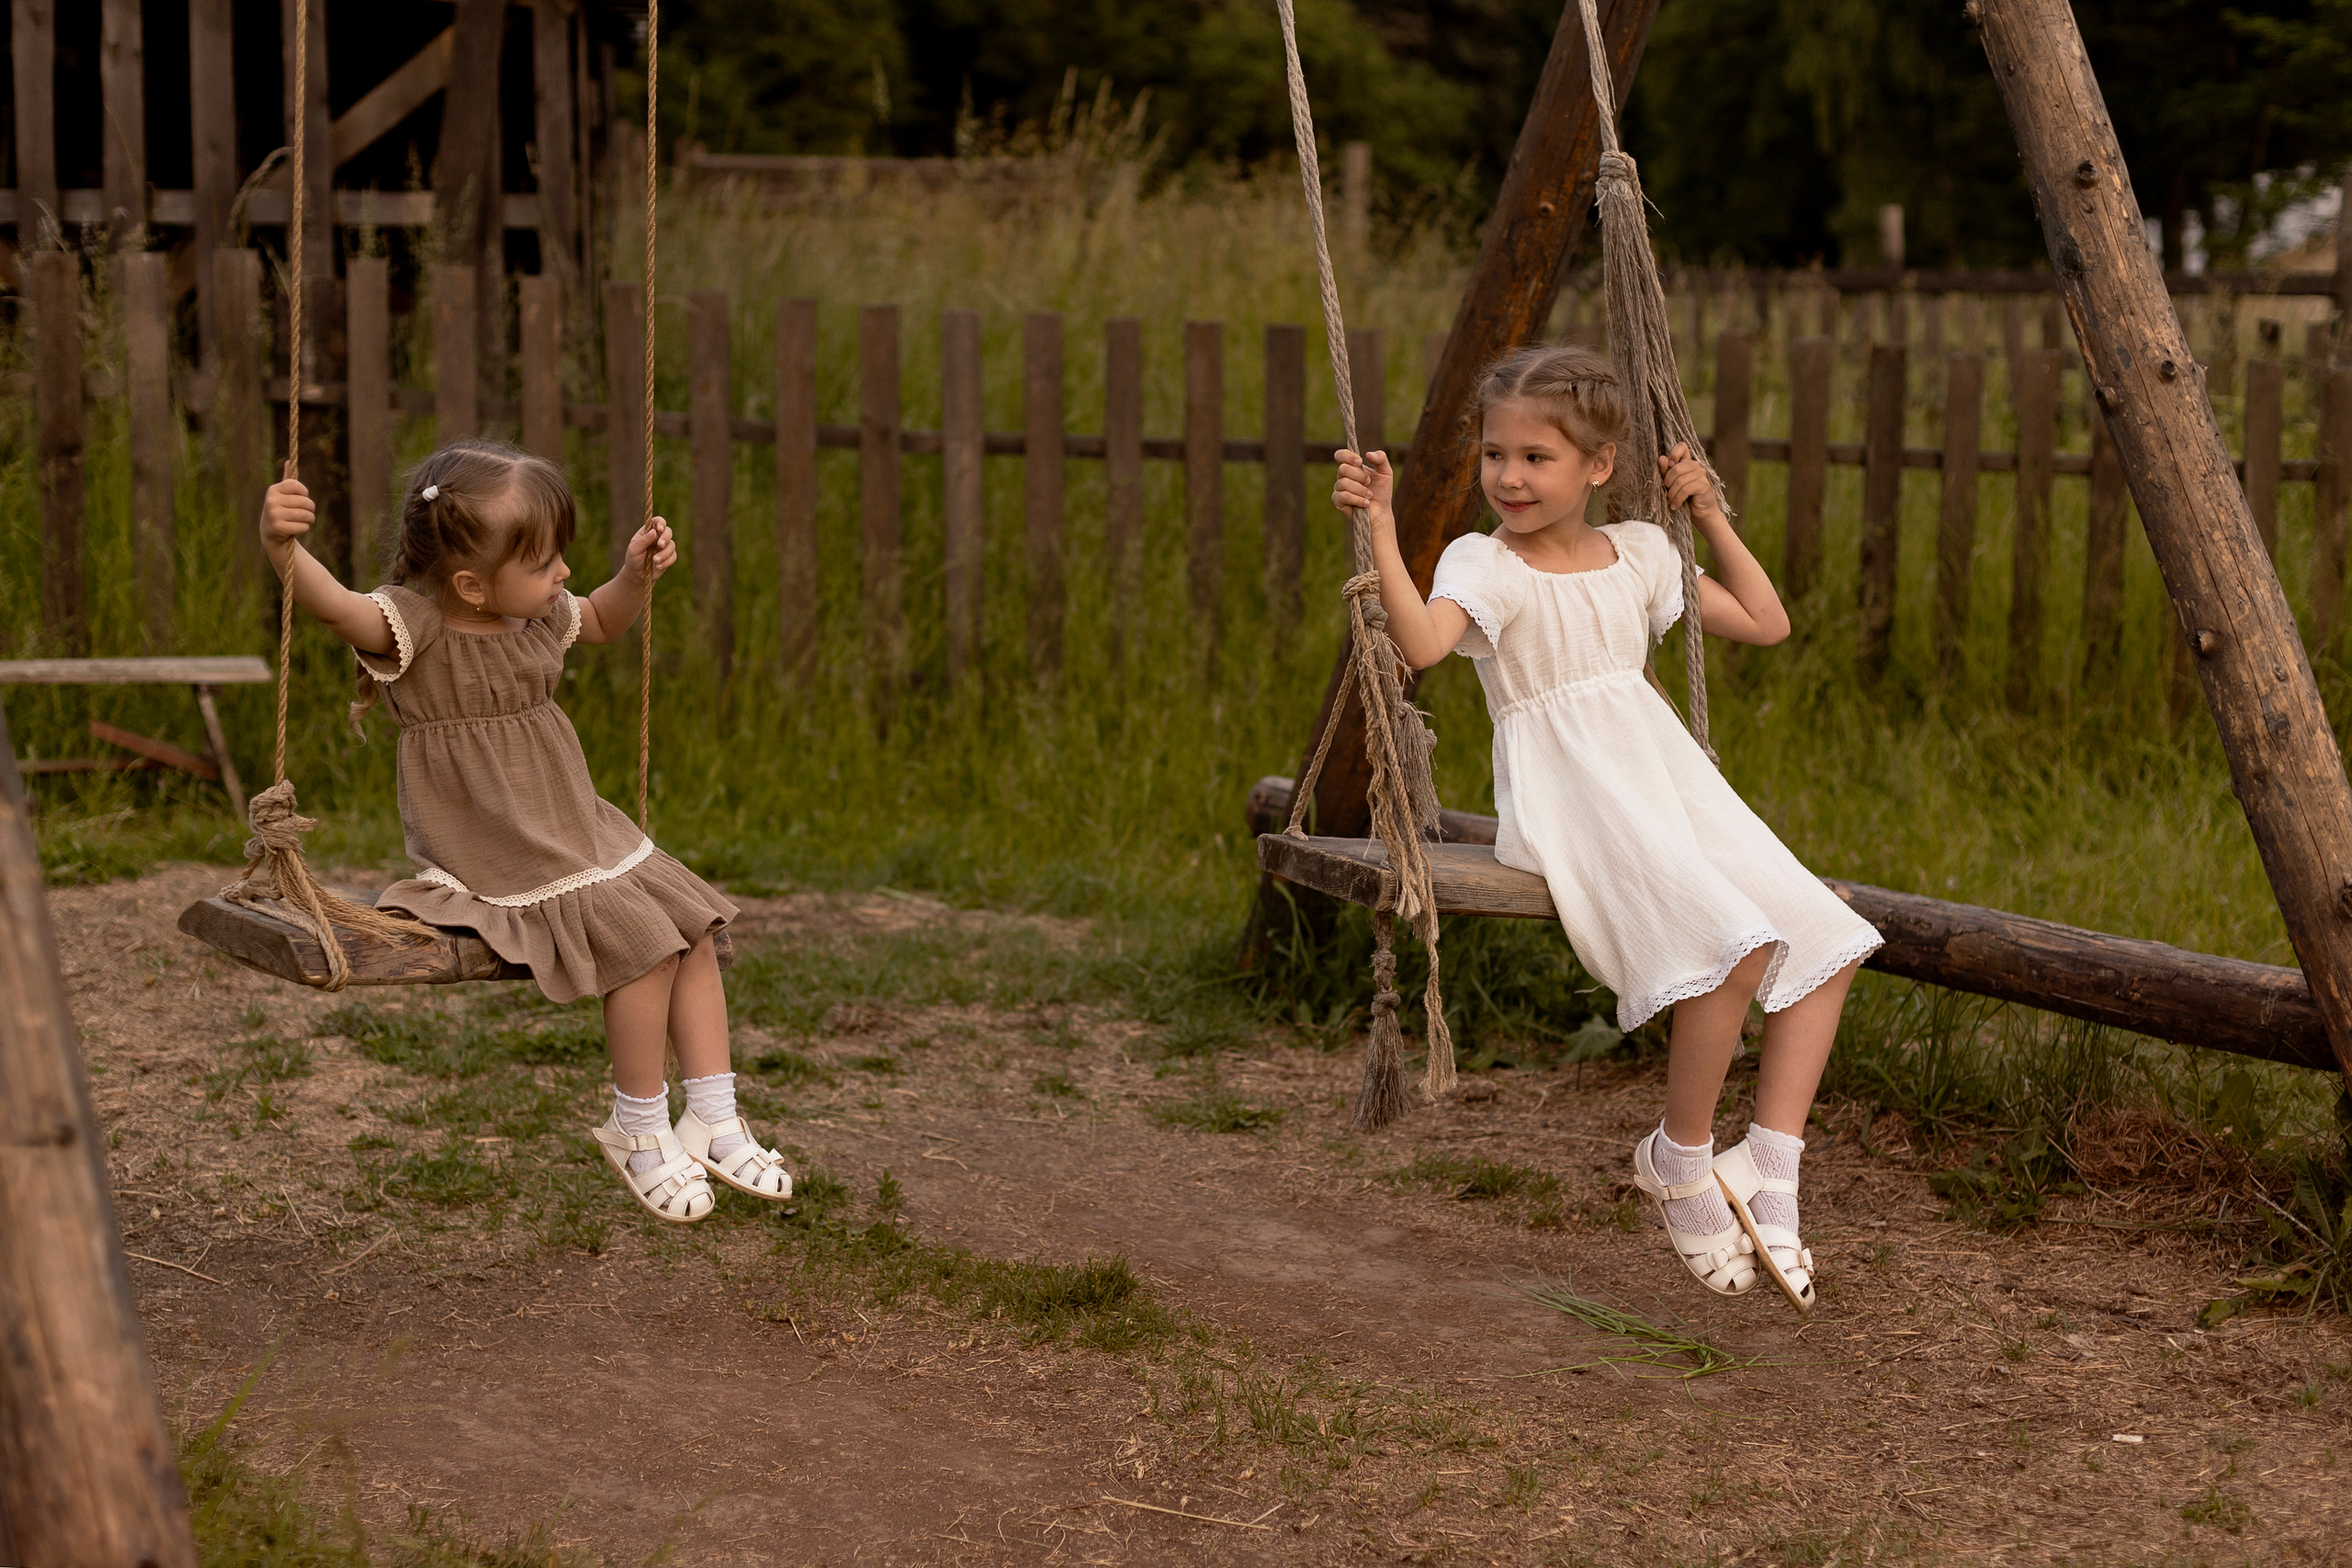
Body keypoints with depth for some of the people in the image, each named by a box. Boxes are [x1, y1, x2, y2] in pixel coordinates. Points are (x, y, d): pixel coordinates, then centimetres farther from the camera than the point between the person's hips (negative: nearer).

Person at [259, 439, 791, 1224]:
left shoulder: (540, 615, 4)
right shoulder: (413, 624, -20)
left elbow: (603, 621, 26)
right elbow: (336, 605, -41)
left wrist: (637, 575, 6)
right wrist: (281, 547, -61)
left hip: (578, 832, 8)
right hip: (489, 861, -8)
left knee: (693, 930, 3)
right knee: (640, 945, -21)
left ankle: (715, 1122, 14)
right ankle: (639, 1132, 0)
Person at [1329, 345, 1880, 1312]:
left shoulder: (1640, 556, 14)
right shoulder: (1484, 565, -4)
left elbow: (1765, 623, 21)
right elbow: (1421, 642, -27)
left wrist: (1711, 517, 16)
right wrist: (1380, 526, -34)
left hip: (1670, 788, 7)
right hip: (1569, 809, -7)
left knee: (1824, 947, -5)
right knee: (1734, 944, -29)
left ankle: (1768, 1176, -1)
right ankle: (1680, 1161, -9)